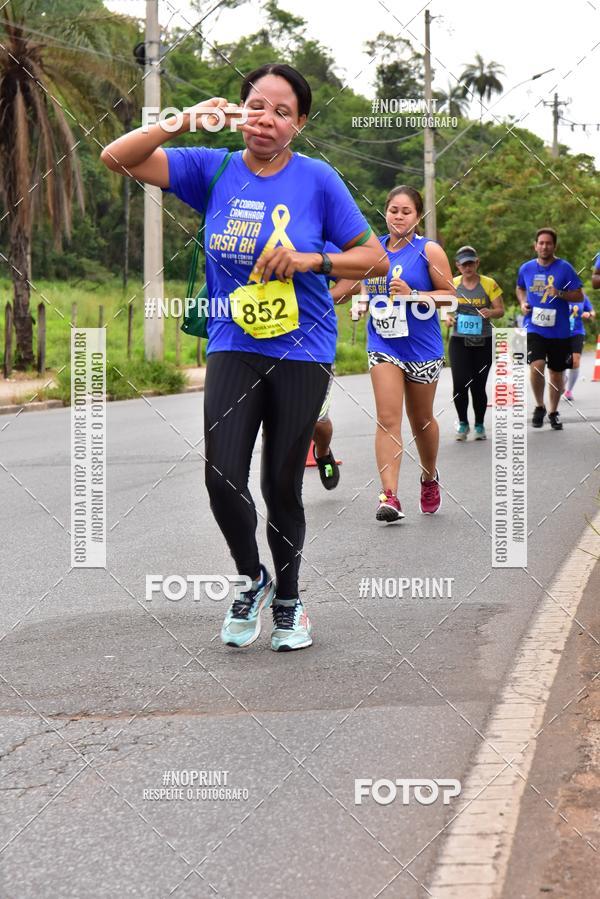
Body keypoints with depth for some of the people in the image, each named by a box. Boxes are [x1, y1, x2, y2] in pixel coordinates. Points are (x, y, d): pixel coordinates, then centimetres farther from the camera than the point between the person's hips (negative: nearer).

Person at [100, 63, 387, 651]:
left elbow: (374, 259, -1)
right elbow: (117, 157, -5)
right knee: (223, 475, -11)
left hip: (301, 352, -1)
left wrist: (309, 260, -16)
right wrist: (186, 121, -16)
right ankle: (251, 579, 18)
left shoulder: (317, 179, -5)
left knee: (282, 483, 5)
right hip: (233, 347, 1)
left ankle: (287, 601, 28)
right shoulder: (214, 169, 0)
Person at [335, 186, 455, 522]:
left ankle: (430, 477, 40)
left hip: (422, 347, -2)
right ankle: (390, 496, -17)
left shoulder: (429, 250, -5)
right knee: (388, 419, -11)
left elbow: (450, 294, -5)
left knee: (421, 419, 13)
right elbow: (346, 287, 18)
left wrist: (412, 294, -18)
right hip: (383, 345, 2)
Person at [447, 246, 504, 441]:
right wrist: (448, 318, -9)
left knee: (478, 386, 2)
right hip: (459, 340, 1)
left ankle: (479, 425, 22)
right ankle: (463, 423, 10)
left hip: (483, 342, -1)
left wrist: (491, 312, -24)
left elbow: (501, 310, -1)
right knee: (460, 383, -10)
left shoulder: (489, 284, -1)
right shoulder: (452, 284, 5)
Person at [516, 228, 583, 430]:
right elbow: (520, 289, 23)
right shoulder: (526, 268, 4)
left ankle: (553, 412, 29)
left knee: (556, 372, 10)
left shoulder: (565, 268, -4)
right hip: (534, 328, 0)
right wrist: (523, 303, 3)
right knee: (537, 366, -20)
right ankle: (539, 406, 2)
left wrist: (560, 294, -20)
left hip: (559, 330, 0)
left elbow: (579, 296, -2)